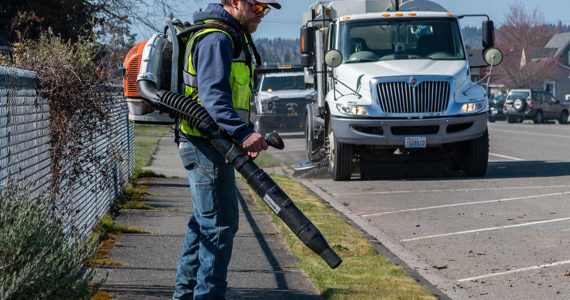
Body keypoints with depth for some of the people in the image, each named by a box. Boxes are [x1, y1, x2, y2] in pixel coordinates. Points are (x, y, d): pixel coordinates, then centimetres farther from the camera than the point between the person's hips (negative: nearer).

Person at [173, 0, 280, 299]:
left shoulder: (234, 38, 18)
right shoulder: (216, 39, -17)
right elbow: (213, 96, -29)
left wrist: (247, 134, 22)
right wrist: (242, 133, -41)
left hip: (215, 143, 11)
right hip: (206, 143, -11)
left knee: (205, 220, 18)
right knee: (221, 222, -8)